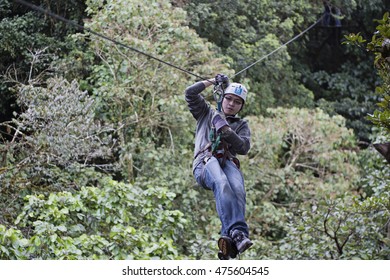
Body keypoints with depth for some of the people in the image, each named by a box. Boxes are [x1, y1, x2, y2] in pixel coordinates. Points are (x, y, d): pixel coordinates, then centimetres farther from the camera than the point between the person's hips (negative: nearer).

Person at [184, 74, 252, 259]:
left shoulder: (241, 125, 29)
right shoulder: (207, 114, 29)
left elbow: (244, 147, 10)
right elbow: (190, 93, 18)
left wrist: (228, 132, -4)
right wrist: (213, 82, 24)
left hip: (229, 163, 2)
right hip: (205, 162, -2)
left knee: (238, 190, -35)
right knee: (222, 185, -38)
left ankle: (229, 239, -52)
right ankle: (236, 232, -54)